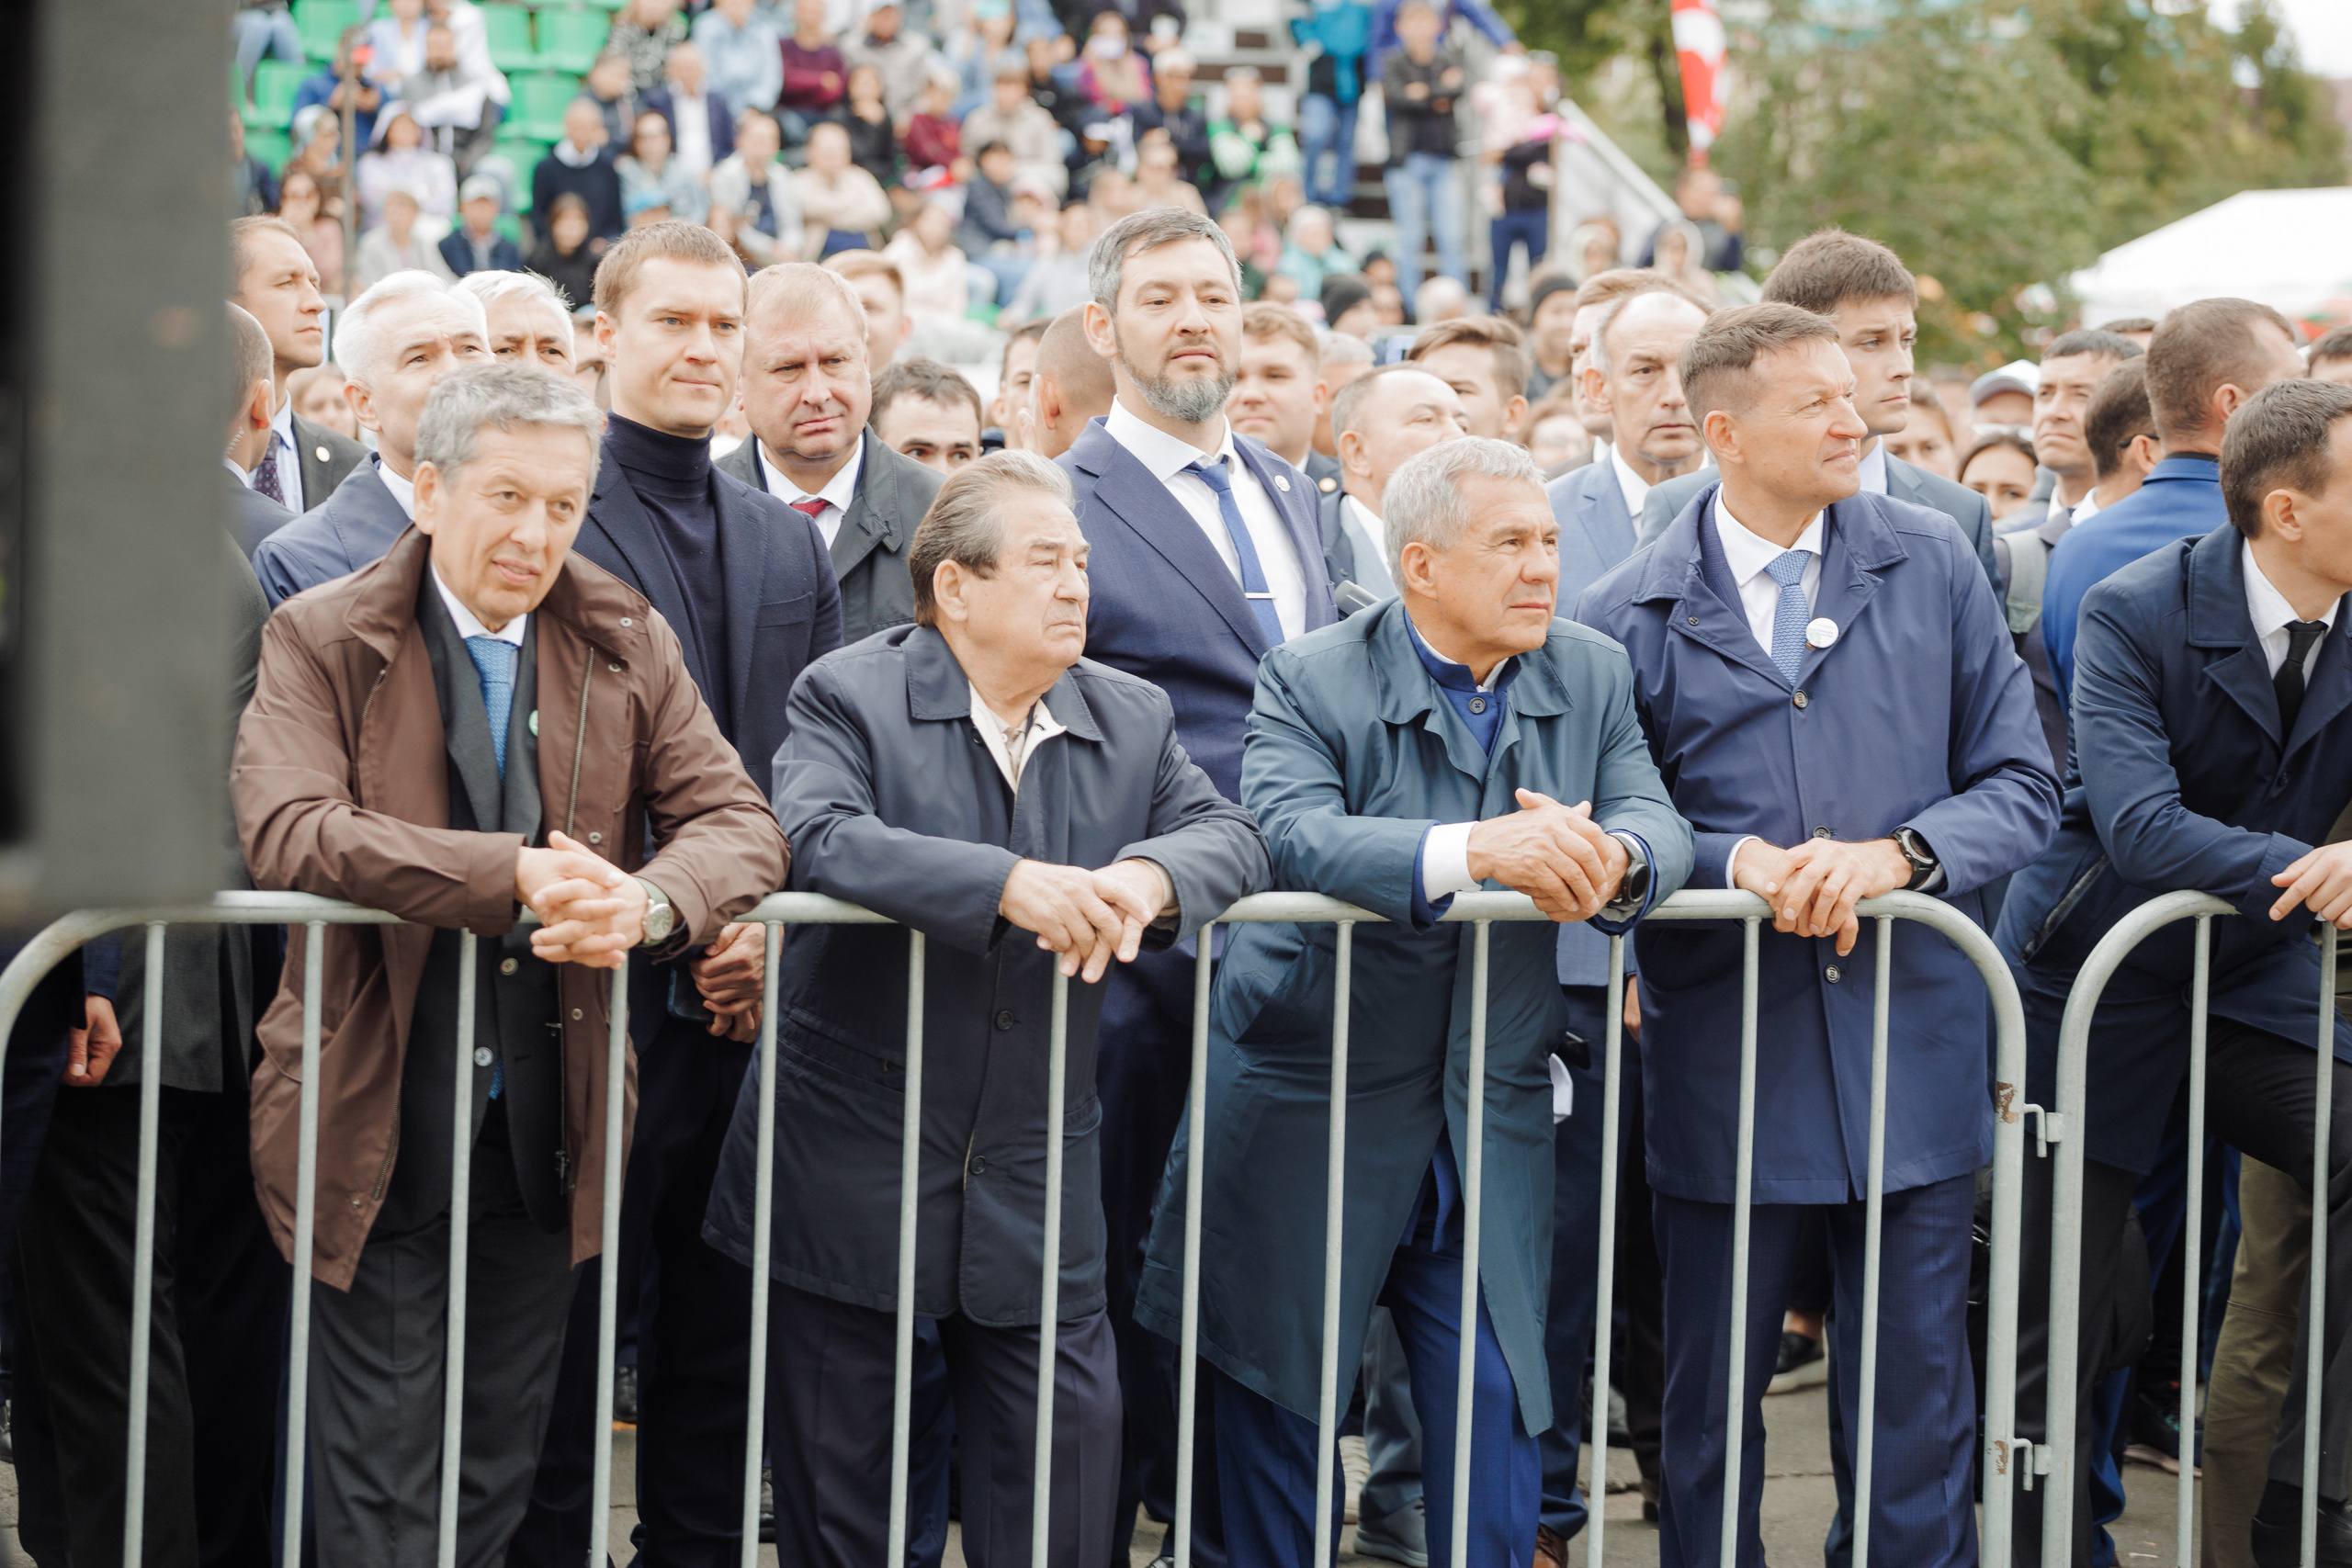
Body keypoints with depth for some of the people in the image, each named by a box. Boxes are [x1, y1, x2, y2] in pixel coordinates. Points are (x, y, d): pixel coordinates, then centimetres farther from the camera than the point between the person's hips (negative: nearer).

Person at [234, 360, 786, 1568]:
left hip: (546, 1136, 4)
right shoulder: (322, 641, -4)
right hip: (381, 1131, -4)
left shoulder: (628, 647, 8)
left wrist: (649, 900, -23)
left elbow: (739, 824, 1)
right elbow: (287, 831, -20)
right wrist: (513, 875, -29)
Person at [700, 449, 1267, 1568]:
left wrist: (1148, 876, -23)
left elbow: (1230, 834, 1)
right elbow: (814, 837, -24)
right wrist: (1008, 884, -33)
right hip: (851, 1174, -4)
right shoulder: (850, 697, -7)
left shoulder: (1133, 721, 9)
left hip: (1034, 1193, 4)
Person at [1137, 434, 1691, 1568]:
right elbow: (1288, 835, -26)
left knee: (1497, 1409, 0)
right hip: (1307, 1106, -3)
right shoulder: (1312, 682, -9)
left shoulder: (1590, 679, 5)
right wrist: (1474, 851, -39)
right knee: (1283, 1400, 6)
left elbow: (1657, 822, -7)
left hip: (1491, 1123, 3)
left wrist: (1609, 857, -32)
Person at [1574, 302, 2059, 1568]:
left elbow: (2021, 785, 4)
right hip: (1725, 1059, -1)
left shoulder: (1932, 565, 4)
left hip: (1912, 1054, 1)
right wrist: (1736, 860, -17)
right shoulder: (1631, 617, 0)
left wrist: (1896, 855, -14)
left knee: (1917, 1404, 4)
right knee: (1709, 1406, 8)